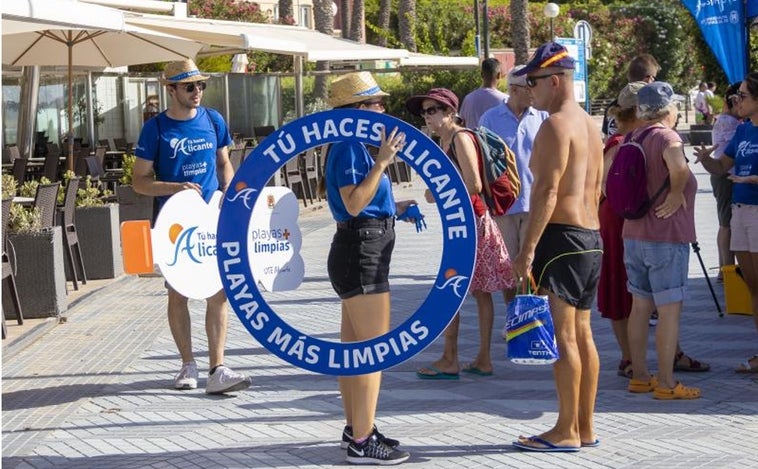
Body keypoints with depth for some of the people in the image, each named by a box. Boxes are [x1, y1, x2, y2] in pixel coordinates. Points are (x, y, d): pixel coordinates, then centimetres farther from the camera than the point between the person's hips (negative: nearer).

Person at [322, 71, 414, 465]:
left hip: (360, 251, 11)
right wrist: (382, 162, -28)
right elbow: (354, 203, -25)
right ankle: (362, 442, -6)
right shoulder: (349, 147, -15)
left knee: (352, 346, 15)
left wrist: (396, 209, 22)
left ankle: (355, 428, 25)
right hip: (362, 251, -11)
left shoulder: (354, 146, 16)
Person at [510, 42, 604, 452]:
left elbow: (547, 191, -19)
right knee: (581, 333, 12)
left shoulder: (557, 125, -13)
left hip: (562, 235, -10)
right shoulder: (590, 125, 17)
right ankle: (585, 428, 17)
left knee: (562, 334, -6)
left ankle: (566, 432, -2)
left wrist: (527, 249, -19)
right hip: (591, 236, 10)